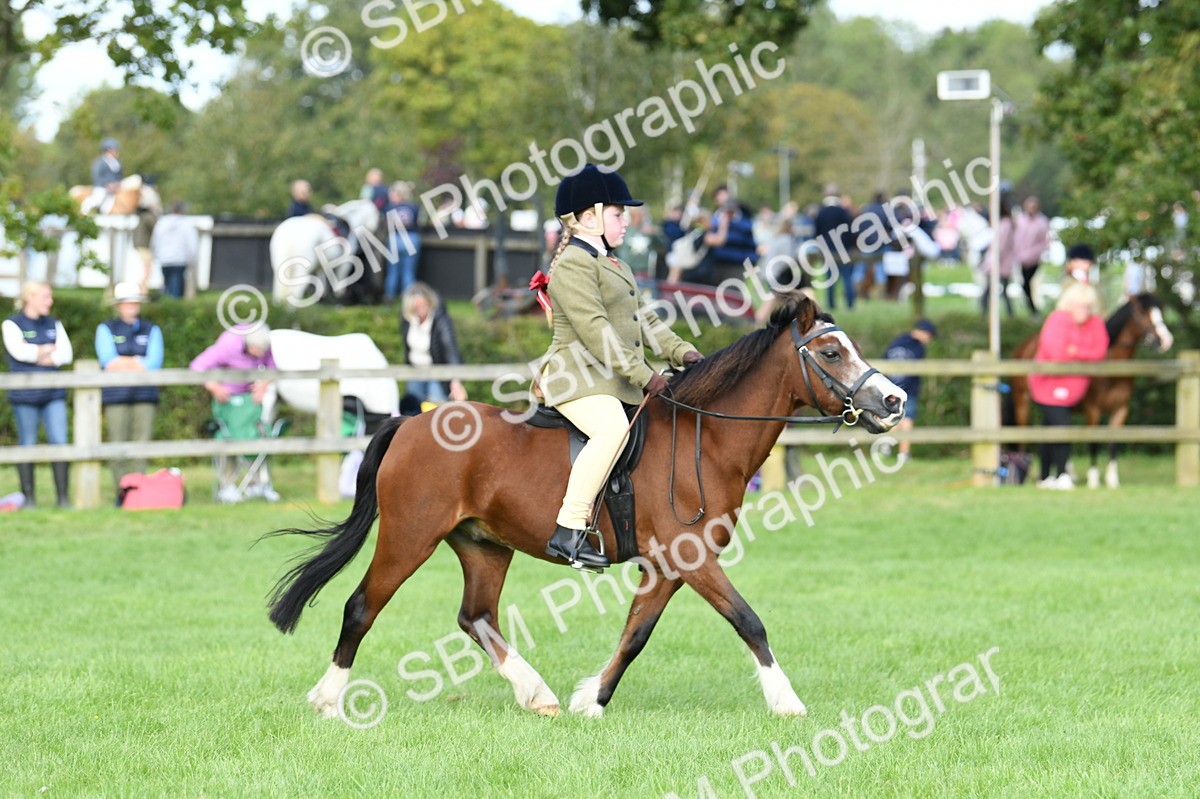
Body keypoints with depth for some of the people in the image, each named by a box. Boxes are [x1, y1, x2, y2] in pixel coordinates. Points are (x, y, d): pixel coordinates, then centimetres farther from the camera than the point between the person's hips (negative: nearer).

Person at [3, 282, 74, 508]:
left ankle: (63, 497, -3)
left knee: (59, 442, -6)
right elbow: (19, 351, -15)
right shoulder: (12, 324, 2)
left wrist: (35, 354, -9)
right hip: (25, 394, -4)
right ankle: (28, 497, 7)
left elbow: (66, 354, 4)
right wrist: (49, 349, -3)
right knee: (27, 444, 0)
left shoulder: (53, 325, 15)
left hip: (53, 393, 4)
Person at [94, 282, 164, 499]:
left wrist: (122, 364, -5)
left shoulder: (151, 330, 15)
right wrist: (138, 363, -3)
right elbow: (108, 361, -3)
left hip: (145, 396, 1)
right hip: (116, 396, -1)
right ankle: (121, 492, -3)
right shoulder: (106, 329, 12)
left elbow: (155, 362, -1)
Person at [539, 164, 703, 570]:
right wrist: (642, 375, -22)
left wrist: (681, 352, 10)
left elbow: (641, 319, 26)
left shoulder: (613, 265, 23)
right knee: (613, 428, -35)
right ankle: (569, 532, -39)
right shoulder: (574, 266, -11)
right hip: (579, 379, -11)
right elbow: (595, 330, -19)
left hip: (617, 382, 11)